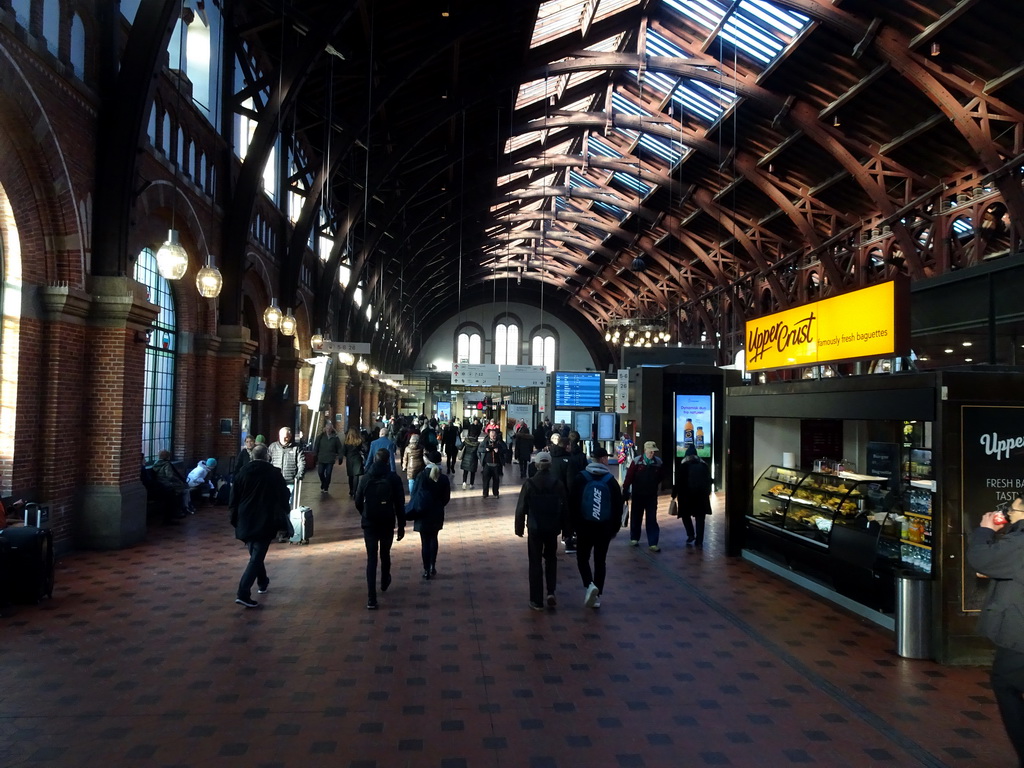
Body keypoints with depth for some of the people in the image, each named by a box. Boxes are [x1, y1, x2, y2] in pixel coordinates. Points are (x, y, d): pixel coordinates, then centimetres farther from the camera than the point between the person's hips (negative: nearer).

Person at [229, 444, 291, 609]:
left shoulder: (242, 473, 2)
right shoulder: (274, 474, -6)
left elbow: (233, 498, 4)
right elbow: (285, 496, 0)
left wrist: (235, 518, 12)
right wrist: (281, 516, 15)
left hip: (246, 521, 5)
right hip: (265, 522, -4)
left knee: (255, 554, 23)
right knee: (257, 557, -5)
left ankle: (263, 583, 39)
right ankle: (243, 593, -15)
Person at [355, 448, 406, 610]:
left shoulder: (365, 478, -3)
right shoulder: (394, 478, -8)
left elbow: (358, 502, 4)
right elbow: (400, 505, -8)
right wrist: (401, 526, 0)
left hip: (369, 523, 0)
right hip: (387, 524, 0)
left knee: (371, 558, 1)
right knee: (385, 554, 21)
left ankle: (371, 598, -6)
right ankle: (385, 582, 45)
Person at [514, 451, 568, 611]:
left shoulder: (529, 484, -12)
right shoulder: (558, 484, -6)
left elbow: (521, 508, -9)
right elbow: (564, 507, 0)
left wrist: (519, 527, 3)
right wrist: (563, 526, 12)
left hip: (535, 528, -2)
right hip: (552, 528, 2)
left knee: (535, 563, 7)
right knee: (551, 559, 21)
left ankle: (537, 601, 10)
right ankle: (551, 592, 7)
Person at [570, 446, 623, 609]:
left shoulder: (581, 478, -4)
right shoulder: (611, 480, -2)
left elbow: (573, 504, -5)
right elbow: (618, 507, 1)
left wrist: (573, 524, 2)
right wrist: (615, 528, 9)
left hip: (584, 527, -1)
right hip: (605, 528, 1)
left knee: (582, 558, 12)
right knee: (600, 561, 11)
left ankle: (589, 585, -12)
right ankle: (597, 596, 11)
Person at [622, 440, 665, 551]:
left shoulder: (658, 462, -4)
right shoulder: (637, 462, -12)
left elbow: (660, 477, 8)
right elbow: (629, 477, -11)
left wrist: (657, 487, 7)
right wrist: (625, 491, -10)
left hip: (652, 496, 1)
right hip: (637, 495, -1)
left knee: (652, 520, 0)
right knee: (636, 517, 13)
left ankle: (652, 543, 3)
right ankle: (634, 538, 30)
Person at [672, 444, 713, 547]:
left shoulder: (683, 466, -5)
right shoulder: (704, 465, 5)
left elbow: (678, 482, -7)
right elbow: (709, 481, 12)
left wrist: (674, 495, 0)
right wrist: (707, 493, 23)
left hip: (686, 496, -3)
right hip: (701, 495, 3)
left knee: (685, 514, 16)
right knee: (700, 517, 6)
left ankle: (691, 535, 5)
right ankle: (699, 541, 4)